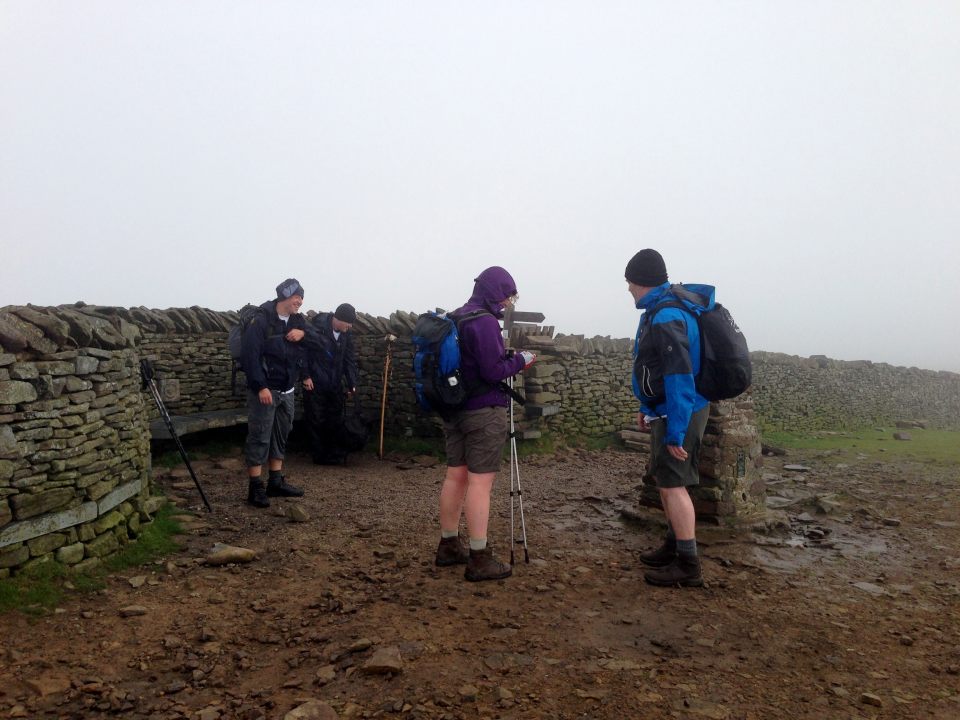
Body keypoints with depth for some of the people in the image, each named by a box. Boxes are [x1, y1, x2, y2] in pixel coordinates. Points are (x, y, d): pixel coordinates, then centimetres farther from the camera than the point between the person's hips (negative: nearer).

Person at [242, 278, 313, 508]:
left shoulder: (297, 320, 8)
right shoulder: (261, 320, -15)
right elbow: (251, 356, -19)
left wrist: (303, 333, -5)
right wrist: (260, 387, -23)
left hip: (287, 390, 8)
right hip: (265, 390, -8)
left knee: (281, 436, 13)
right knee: (259, 438, -4)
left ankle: (276, 482, 23)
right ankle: (255, 488, 3)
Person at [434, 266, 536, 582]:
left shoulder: (455, 319, 13)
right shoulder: (485, 322, -15)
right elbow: (493, 371, -19)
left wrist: (509, 359, 16)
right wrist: (519, 360, -3)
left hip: (455, 410, 9)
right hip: (484, 412, -9)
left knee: (455, 476, 13)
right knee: (480, 482, -6)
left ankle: (448, 546, 23)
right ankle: (479, 559, -1)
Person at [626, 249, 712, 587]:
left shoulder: (666, 317, -23)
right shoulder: (662, 308, 10)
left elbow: (680, 376, -26)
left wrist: (675, 432, -25)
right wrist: (648, 407, 22)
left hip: (679, 413, -10)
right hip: (667, 409, 10)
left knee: (672, 484, -5)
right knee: (665, 480, 18)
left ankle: (688, 565, 4)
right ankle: (674, 546, 31)